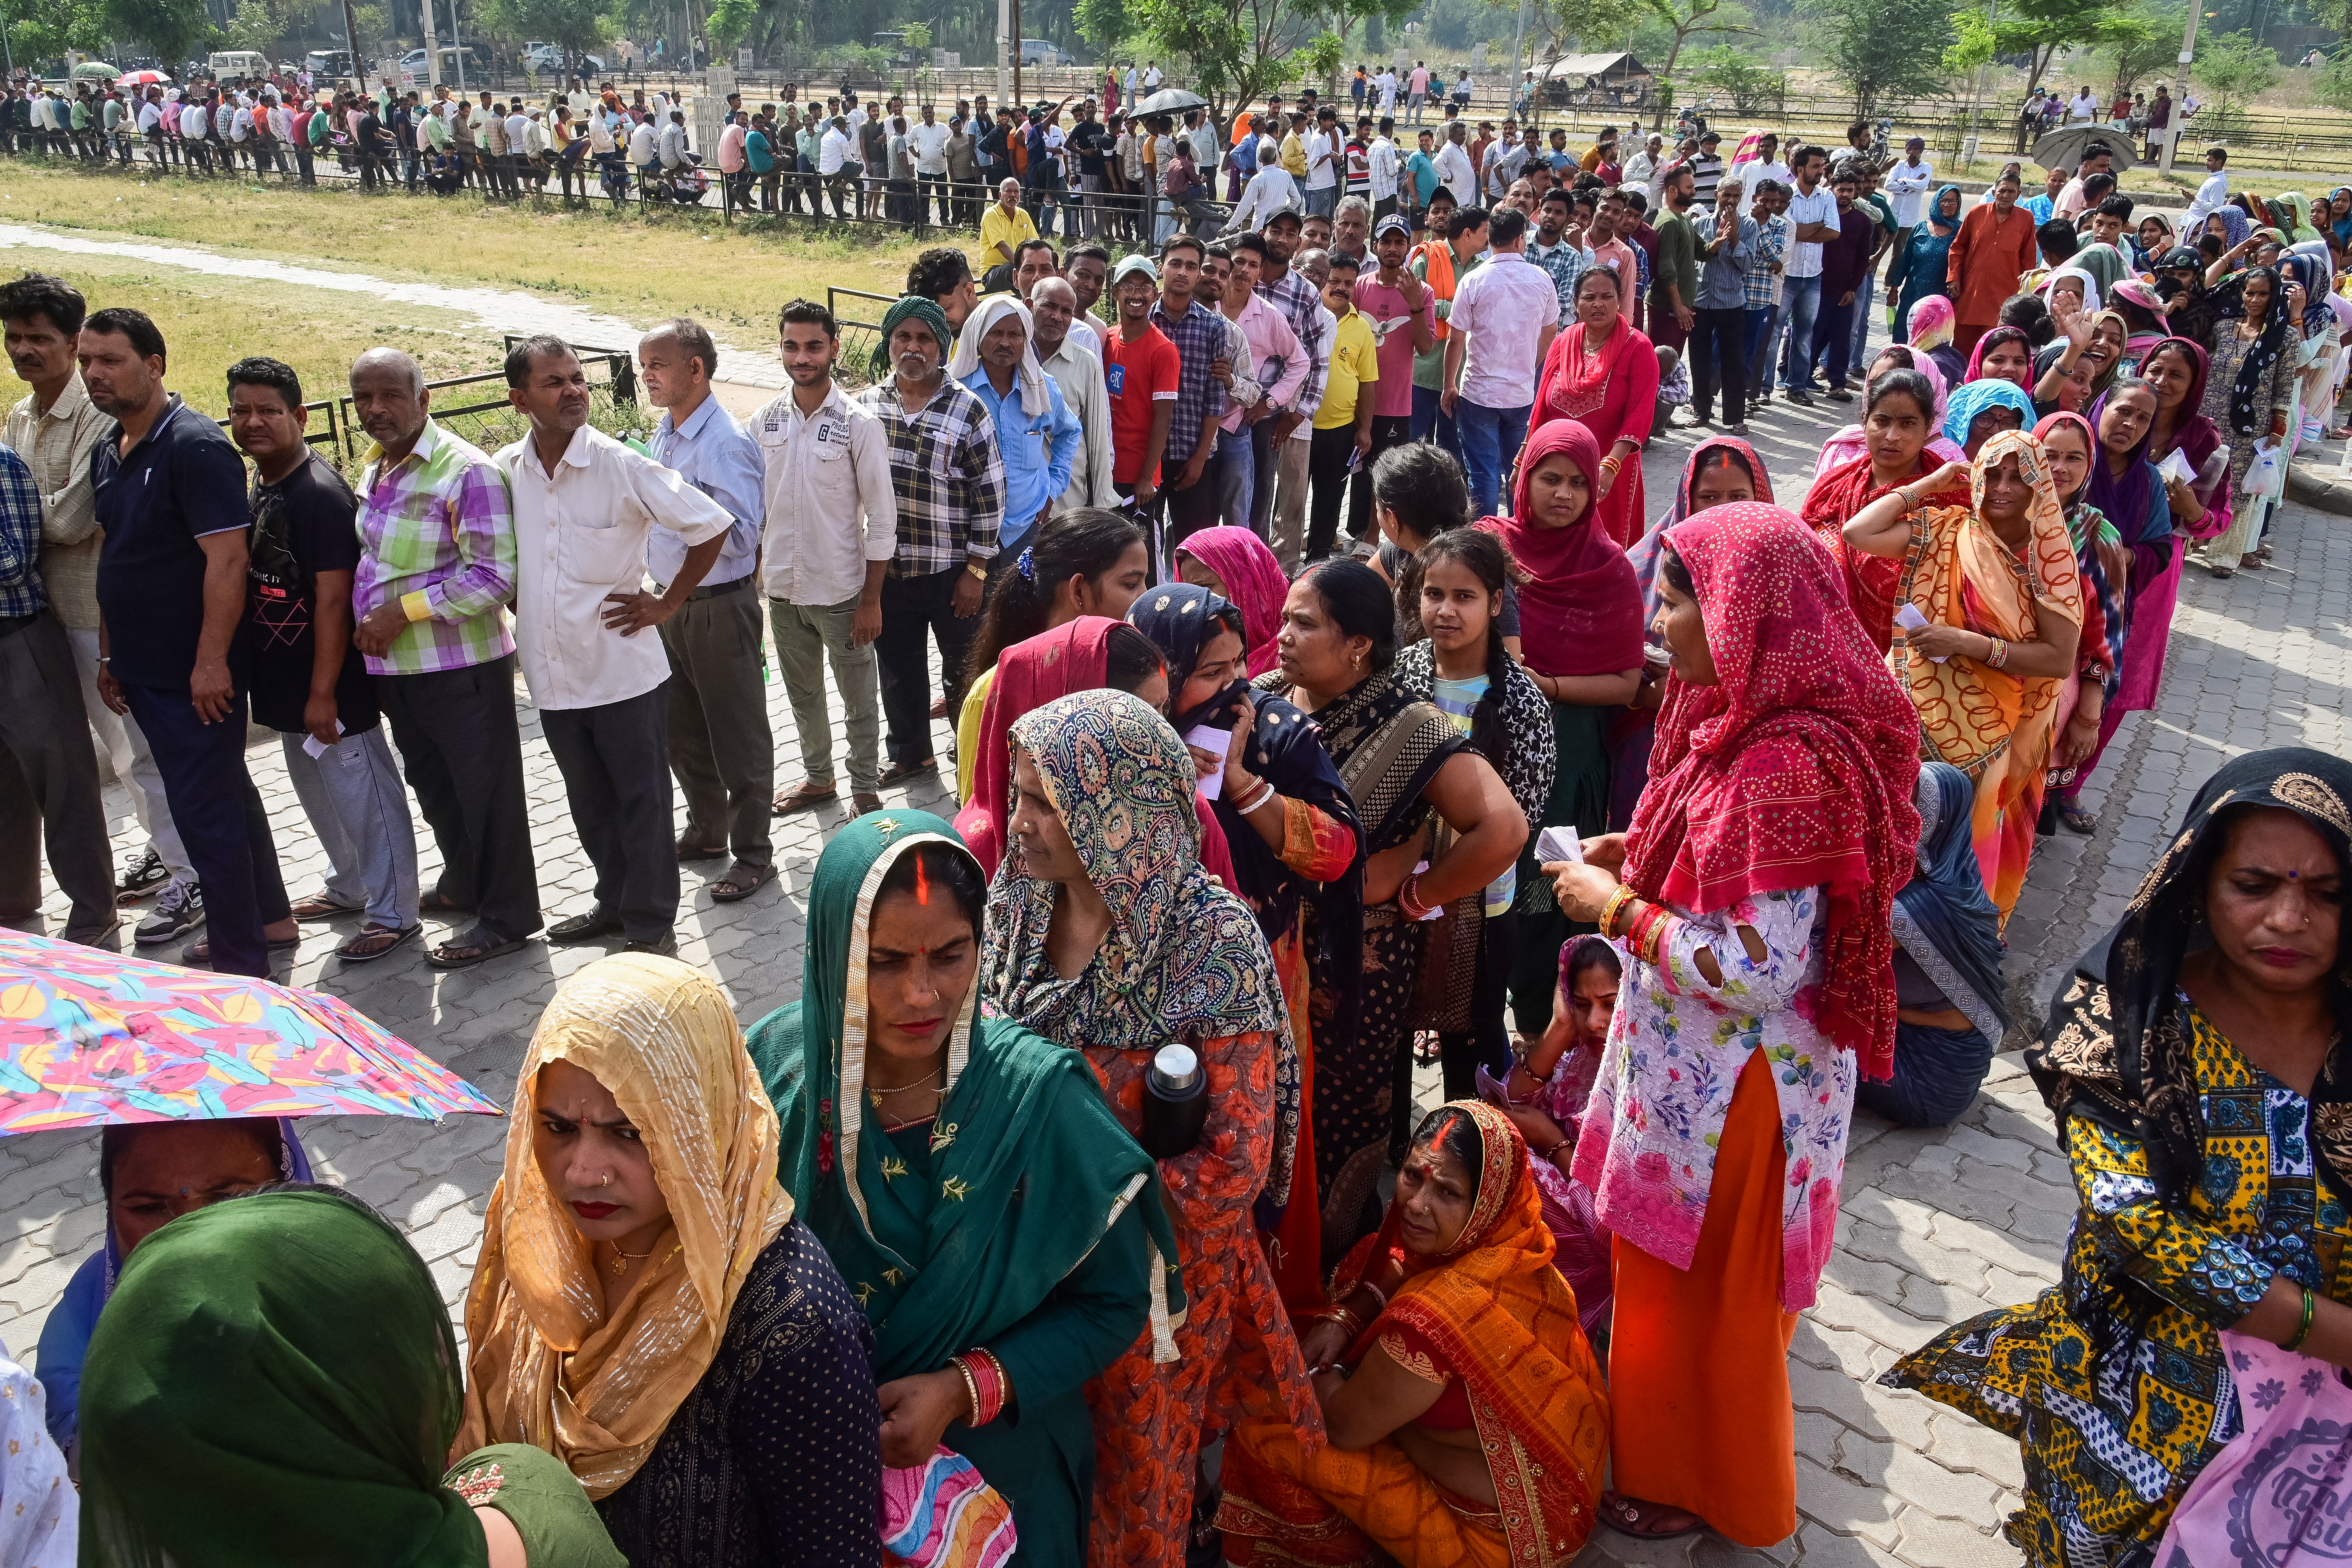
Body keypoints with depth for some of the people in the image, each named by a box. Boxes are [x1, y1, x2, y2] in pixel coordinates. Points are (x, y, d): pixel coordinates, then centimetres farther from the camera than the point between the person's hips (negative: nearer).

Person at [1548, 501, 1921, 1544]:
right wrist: (1640, 857, 1)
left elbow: (1759, 973, -30)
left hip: (1729, 1093, -9)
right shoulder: (1749, 723, 0)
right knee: (1677, 1279, 26)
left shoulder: (1786, 764, -30)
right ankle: (1672, 1449, 48)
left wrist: (1618, 910, -20)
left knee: (1700, 1294, 14)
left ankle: (1700, 1490, 37)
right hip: (1695, 1068, 9)